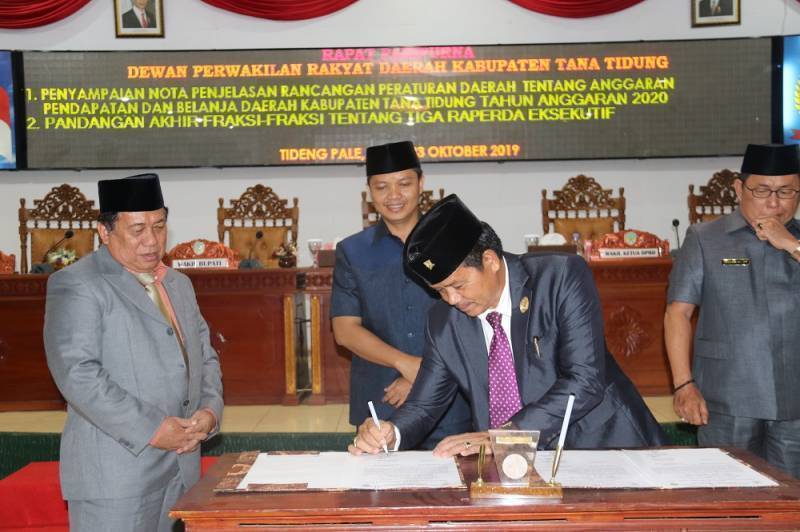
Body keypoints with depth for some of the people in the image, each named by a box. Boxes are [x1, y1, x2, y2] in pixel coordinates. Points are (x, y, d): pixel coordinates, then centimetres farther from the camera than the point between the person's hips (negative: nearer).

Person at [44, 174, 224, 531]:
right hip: (114, 475, -7)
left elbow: (205, 357, 20)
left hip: (181, 469, 7)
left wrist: (209, 410, 0)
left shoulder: (179, 285, 17)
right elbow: (77, 372, -17)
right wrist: (151, 429, -18)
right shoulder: (76, 286, -7)